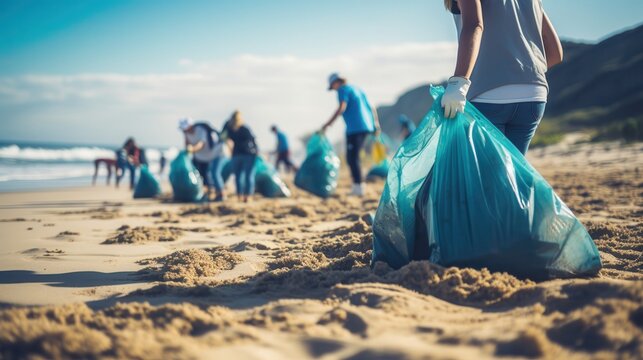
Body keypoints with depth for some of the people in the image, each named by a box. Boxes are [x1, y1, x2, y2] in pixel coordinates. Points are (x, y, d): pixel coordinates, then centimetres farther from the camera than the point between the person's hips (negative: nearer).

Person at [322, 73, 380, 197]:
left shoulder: (343, 89, -2)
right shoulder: (357, 89, 23)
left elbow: (342, 107, -18)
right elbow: (371, 108, 25)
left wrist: (328, 123, -20)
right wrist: (376, 124, 34)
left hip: (355, 128, -9)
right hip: (366, 126, 9)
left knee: (352, 158, -6)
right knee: (353, 157, 16)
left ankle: (358, 188, -11)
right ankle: (357, 187, 15)